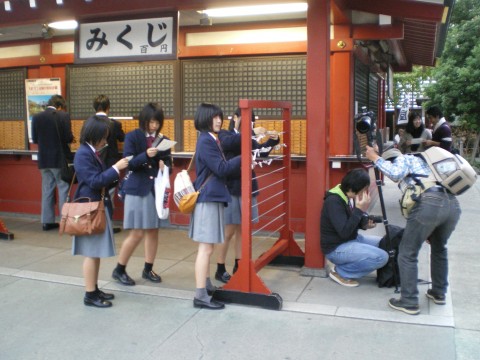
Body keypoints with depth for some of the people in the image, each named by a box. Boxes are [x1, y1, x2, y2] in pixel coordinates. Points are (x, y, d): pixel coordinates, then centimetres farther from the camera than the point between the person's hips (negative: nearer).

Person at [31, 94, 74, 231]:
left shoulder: (36, 117, 2)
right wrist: (69, 140, 9)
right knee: (63, 189, 4)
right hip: (60, 158, -4)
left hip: (44, 159, 4)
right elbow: (68, 137, -14)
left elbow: (34, 139, 4)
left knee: (47, 190, 11)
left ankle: (47, 221, 15)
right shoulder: (63, 115, -10)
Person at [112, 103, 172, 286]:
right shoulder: (132, 137, -5)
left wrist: (164, 165, -14)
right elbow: (129, 164, -13)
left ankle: (148, 269, 24)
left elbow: (168, 163, 8)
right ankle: (119, 269, 14)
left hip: (156, 189, 5)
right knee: (137, 233, -4)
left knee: (153, 231, 9)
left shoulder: (163, 140, 7)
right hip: (137, 189, -4)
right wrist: (146, 155, -28)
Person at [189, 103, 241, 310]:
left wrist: (243, 165, 6)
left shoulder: (212, 140, 16)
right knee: (206, 247, -9)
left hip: (212, 197, 10)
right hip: (208, 199, -10)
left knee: (207, 246, 17)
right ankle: (200, 296, -5)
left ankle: (206, 286, 28)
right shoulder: (206, 141, -14)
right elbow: (222, 169, -19)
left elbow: (222, 168, 15)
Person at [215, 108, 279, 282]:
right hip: (230, 188, -5)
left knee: (242, 229, 10)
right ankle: (220, 269, 10)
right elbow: (228, 143, -26)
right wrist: (251, 132, -32)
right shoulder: (224, 134, -3)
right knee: (229, 231, -2)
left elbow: (262, 152, 6)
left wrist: (272, 140, -11)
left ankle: (238, 267, 21)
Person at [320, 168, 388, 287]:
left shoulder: (350, 196, 1)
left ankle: (345, 265, 9)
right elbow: (344, 232, -31)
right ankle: (340, 272, -4)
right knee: (382, 257, -19)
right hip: (336, 248, -9)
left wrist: (365, 224, -8)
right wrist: (360, 210, -30)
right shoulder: (333, 201, -26)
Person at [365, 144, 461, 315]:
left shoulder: (404, 159, 16)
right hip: (453, 204, 8)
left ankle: (409, 302, 7)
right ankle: (439, 293, 38)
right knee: (439, 249, 30)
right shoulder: (421, 159, 38)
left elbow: (396, 173, -9)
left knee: (407, 254, 4)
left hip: (429, 204, -8)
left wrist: (375, 158, 6)